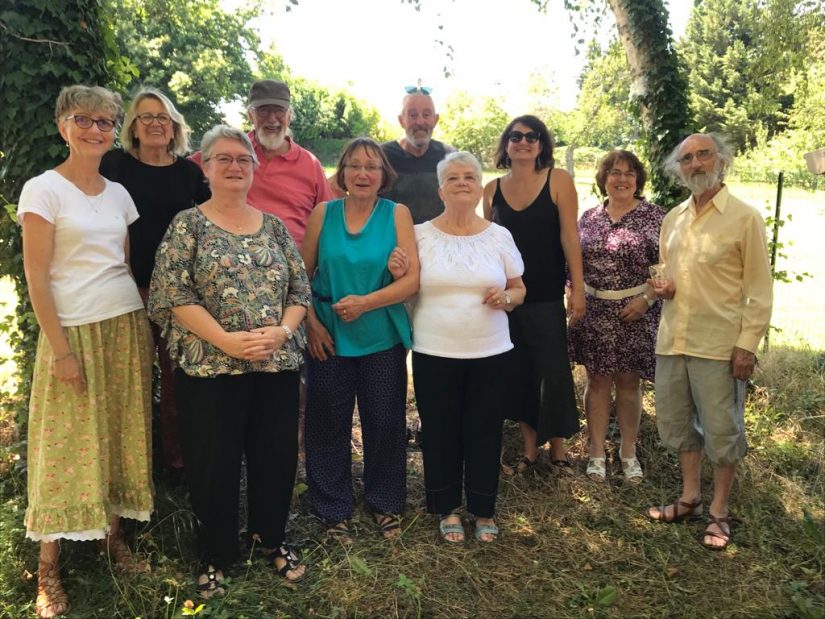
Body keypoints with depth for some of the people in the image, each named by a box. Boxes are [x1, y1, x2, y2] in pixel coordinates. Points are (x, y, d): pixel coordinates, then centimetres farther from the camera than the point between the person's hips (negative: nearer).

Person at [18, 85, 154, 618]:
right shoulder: (43, 190, -5)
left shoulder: (118, 193, 11)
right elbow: (37, 277, -9)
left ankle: (115, 536, 24)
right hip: (74, 331, -5)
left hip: (128, 326, 5)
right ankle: (48, 570, 13)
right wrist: (60, 349, -14)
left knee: (121, 438, 9)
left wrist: (145, 330, 10)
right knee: (69, 445, 0)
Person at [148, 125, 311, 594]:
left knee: (276, 454, 11)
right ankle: (216, 555, 27)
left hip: (278, 363, 3)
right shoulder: (188, 224, 0)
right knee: (213, 462, 7)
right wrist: (226, 339, -18)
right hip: (209, 366, -3)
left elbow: (300, 290, 7)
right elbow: (174, 294, -9)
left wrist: (282, 331, -11)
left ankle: (272, 538, 33)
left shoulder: (275, 226, 10)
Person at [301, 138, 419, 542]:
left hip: (382, 338, 0)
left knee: (386, 422, 9)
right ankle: (332, 509, 27)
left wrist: (364, 303, -18)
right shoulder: (323, 213, 2)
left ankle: (385, 502, 32)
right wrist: (310, 322, -7)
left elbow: (413, 279, -9)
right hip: (328, 336, 1)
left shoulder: (397, 214, -2)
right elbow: (302, 274, 4)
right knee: (328, 425, 8)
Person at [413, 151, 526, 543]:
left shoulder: (499, 236, 4)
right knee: (440, 434, 9)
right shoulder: (421, 235, -1)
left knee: (484, 434, 10)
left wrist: (506, 298, -11)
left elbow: (519, 289, 11)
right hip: (434, 354, -1)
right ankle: (448, 509, 29)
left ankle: (484, 510, 29)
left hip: (490, 354, 1)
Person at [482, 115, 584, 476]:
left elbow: (569, 237, -6)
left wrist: (578, 289, -10)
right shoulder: (492, 189, 5)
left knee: (553, 372, 3)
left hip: (547, 297, -3)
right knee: (518, 373, 11)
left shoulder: (558, 181, -3)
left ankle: (558, 447, 22)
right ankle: (529, 447, 26)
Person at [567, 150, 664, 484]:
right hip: (593, 310, 2)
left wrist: (646, 298, -14)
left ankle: (629, 452, 24)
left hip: (634, 312, -2)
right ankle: (596, 452, 19)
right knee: (597, 380, 7)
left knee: (628, 381, 8)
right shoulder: (589, 217, 7)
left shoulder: (653, 215, -2)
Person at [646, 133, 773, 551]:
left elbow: (759, 289, -7)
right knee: (677, 422, 15)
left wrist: (748, 343, -12)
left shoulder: (744, 218, -6)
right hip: (672, 340, 6)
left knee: (721, 430, 5)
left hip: (719, 344, -6)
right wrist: (662, 288, 1)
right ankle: (690, 497, 33)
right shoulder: (672, 219, 11)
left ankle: (719, 512, 23)